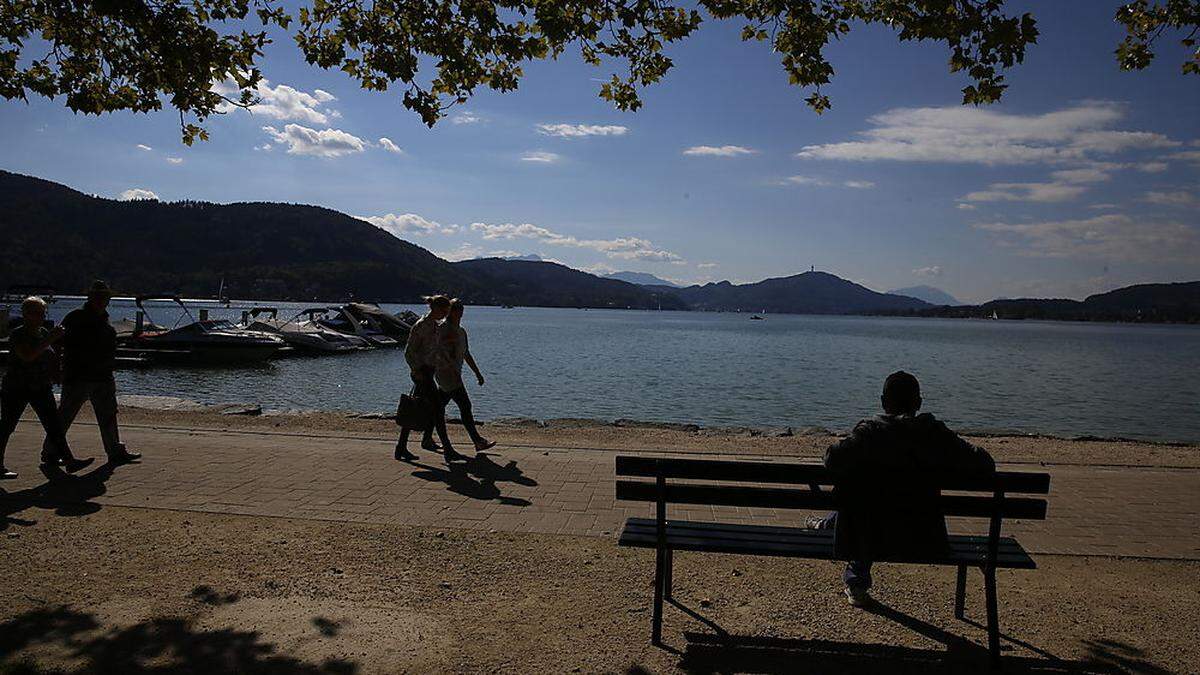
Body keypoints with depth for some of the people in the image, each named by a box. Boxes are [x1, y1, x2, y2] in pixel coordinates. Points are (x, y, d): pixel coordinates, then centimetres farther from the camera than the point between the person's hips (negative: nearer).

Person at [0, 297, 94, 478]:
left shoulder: (43, 332, 10)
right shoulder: (18, 334, -11)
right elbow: (27, 356, -28)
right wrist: (50, 339, -27)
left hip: (41, 388, 6)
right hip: (16, 389, -6)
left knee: (54, 425, 0)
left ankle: (69, 460, -3)